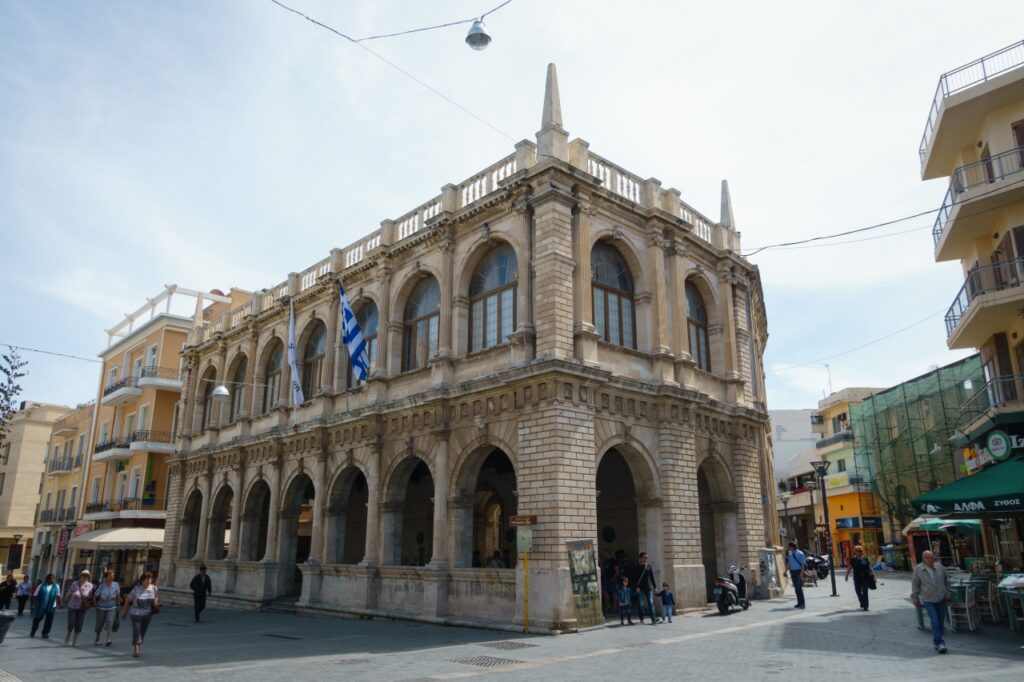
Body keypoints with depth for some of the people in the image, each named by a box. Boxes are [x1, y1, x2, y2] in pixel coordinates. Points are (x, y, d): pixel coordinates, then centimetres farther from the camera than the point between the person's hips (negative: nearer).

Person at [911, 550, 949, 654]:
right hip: (928, 600, -3)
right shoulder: (918, 569, -7)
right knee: (935, 621, -12)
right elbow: (915, 585, 1)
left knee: (941, 621, 9)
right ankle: (939, 642, -5)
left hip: (941, 599, 3)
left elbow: (946, 581, 11)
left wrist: (948, 594, 9)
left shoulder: (940, 567, -1)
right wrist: (915, 599, 5)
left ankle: (936, 641, 24)